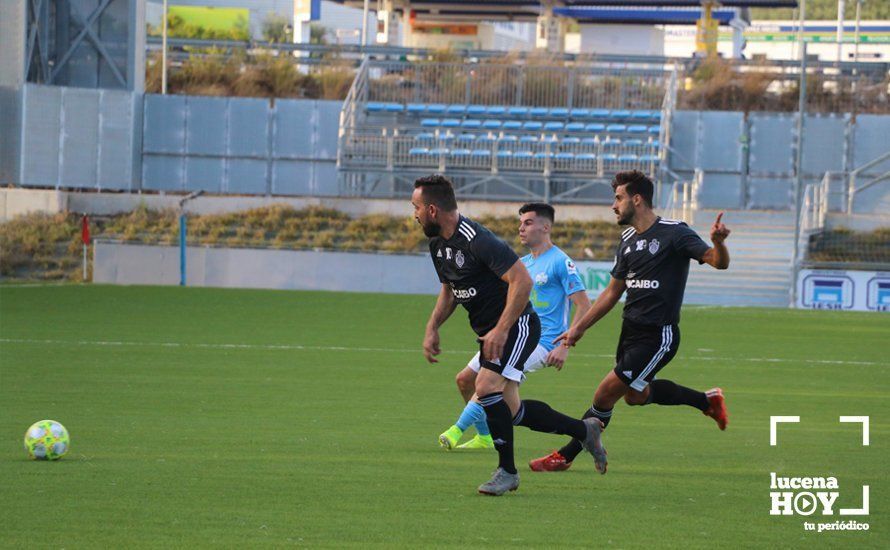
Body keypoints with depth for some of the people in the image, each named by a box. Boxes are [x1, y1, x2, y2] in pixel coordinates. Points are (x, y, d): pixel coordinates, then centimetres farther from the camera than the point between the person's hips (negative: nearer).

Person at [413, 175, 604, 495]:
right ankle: (584, 430, 28)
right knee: (509, 410, 9)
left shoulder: (477, 240, -24)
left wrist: (501, 331, -28)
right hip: (488, 330, 10)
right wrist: (432, 328, 8)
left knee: (486, 386, -25)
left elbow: (522, 281, -26)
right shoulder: (438, 244, 5)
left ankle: (507, 471, -11)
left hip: (517, 325, -10)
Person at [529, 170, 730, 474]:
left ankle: (566, 457, 5)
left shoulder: (673, 233, -13)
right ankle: (707, 400, 37)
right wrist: (578, 328, 15)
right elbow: (612, 293, 18)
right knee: (635, 395, 21)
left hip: (657, 336, -9)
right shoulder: (628, 241, 10)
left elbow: (719, 262, -20)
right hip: (631, 330, 9)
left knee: (606, 394, -8)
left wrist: (718, 243, -43)